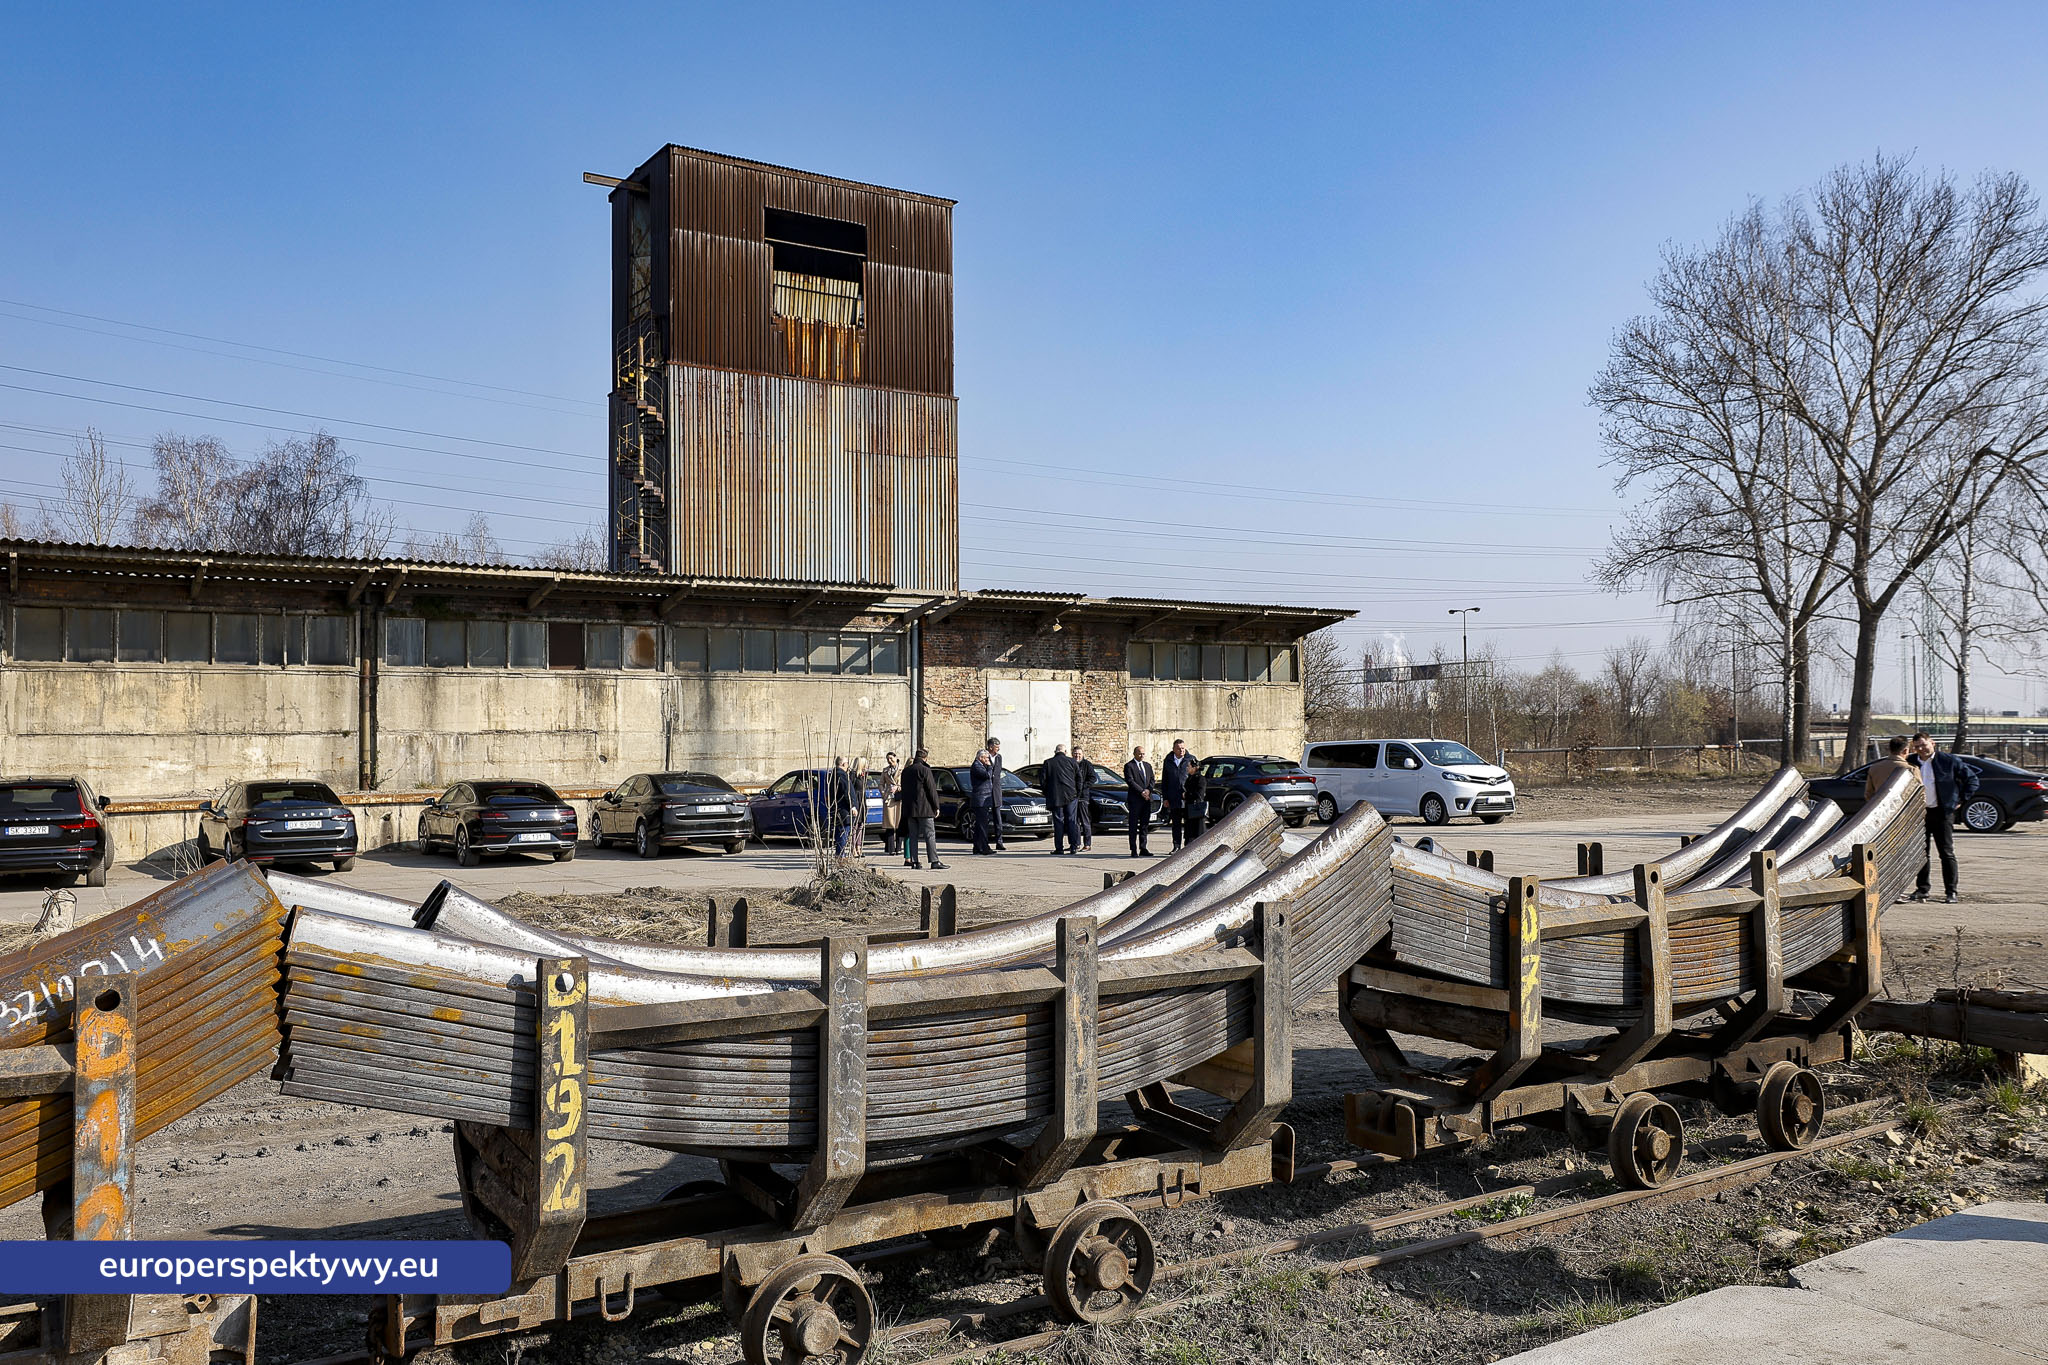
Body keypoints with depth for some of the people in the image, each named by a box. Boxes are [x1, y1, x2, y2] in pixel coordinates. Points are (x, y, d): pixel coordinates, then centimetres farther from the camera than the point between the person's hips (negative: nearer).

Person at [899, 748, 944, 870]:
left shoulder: (906, 771, 12)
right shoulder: (925, 770, -10)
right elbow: (932, 790, -11)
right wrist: (936, 806, -4)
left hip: (909, 809, 6)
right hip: (924, 809, -6)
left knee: (912, 835, 10)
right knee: (930, 835, -6)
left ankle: (913, 860, 7)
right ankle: (934, 861, -10)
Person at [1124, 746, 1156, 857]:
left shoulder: (1148, 766, 17)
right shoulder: (1129, 766, -3)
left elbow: (1152, 780, 12)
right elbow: (1130, 781, -12)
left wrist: (1148, 790, -7)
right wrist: (1142, 792, -16)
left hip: (1147, 799, 6)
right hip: (1134, 799, -6)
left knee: (1145, 825, 8)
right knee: (1133, 825, -3)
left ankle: (1143, 849, 13)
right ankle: (1134, 850, -2)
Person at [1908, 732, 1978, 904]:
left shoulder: (1948, 761, -4)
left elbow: (1972, 778, 4)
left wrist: (1962, 800, 0)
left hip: (1942, 813, -3)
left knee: (1947, 853, -1)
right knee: (1921, 853, 7)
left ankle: (1951, 891, 3)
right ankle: (1922, 889, 16)